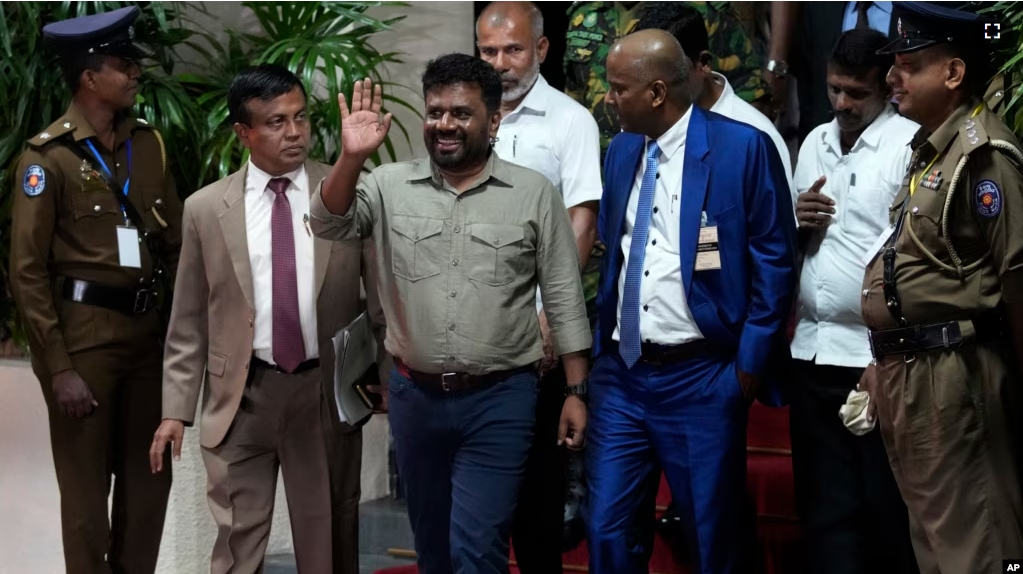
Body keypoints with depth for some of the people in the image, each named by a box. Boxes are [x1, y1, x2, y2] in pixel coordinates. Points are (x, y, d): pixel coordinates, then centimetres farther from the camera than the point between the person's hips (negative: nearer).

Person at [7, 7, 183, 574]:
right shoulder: (48, 156, -10)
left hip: (146, 327, 6)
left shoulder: (147, 142, 7)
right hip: (84, 333, -6)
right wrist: (59, 368, -14)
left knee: (149, 479, 13)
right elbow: (27, 273, -10)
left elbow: (176, 241, 13)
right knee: (88, 490, 5)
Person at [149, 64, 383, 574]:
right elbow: (189, 322, 5)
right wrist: (176, 409, 1)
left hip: (326, 391, 0)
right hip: (242, 395, 0)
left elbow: (379, 291, 2)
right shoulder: (206, 209, 1)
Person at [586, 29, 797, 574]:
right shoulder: (621, 151, 10)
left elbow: (774, 259, -8)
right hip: (618, 372, 5)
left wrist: (751, 362, -10)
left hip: (701, 377, -5)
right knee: (606, 529, 6)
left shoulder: (742, 147, -9)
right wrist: (599, 347, 12)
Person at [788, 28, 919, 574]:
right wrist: (798, 222, 0)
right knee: (825, 507, 13)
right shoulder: (814, 143, 14)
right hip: (812, 350, 7)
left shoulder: (910, 145, -9)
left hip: (877, 358, -6)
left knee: (888, 509, 2)